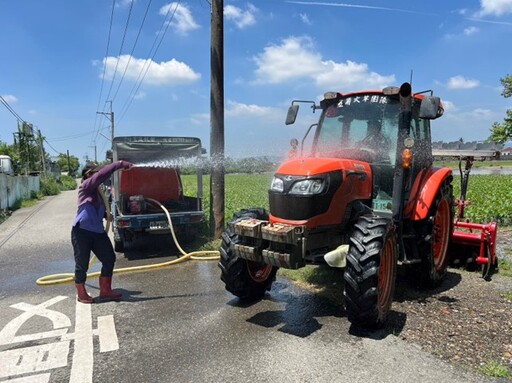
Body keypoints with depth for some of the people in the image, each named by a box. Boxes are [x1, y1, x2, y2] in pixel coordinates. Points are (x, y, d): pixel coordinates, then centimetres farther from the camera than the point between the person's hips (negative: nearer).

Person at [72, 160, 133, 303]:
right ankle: (81, 294, 19)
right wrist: (120, 164, -23)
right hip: (82, 231, -8)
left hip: (98, 231, 8)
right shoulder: (85, 186, -7)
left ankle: (105, 291, 19)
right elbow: (102, 174, -23)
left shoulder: (98, 191, 16)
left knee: (109, 258, 7)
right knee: (82, 264, 2)